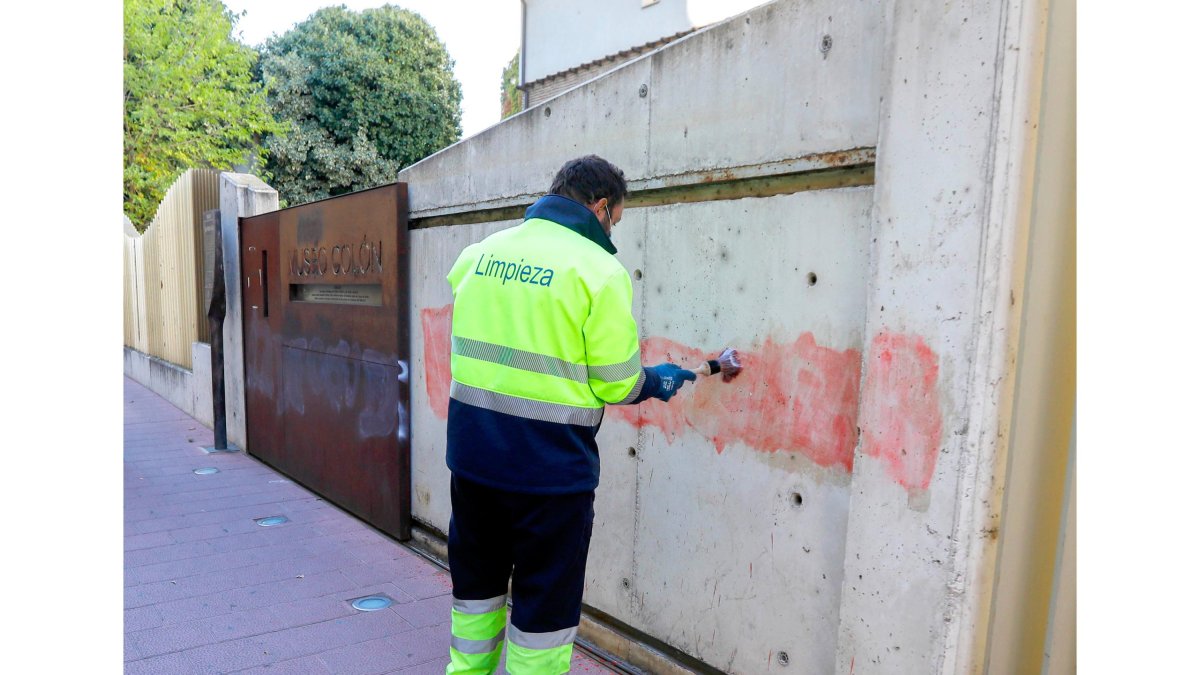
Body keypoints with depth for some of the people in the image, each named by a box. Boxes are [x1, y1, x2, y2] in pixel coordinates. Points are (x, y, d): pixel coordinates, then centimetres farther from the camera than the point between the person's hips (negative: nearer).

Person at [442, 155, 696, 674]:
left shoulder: (479, 252, 4)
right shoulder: (598, 270, -13)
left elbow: (470, 348, 11)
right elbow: (616, 384, -11)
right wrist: (658, 382, 8)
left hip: (471, 455, 6)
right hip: (549, 470, -5)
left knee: (477, 586, 26)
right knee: (544, 610, 13)